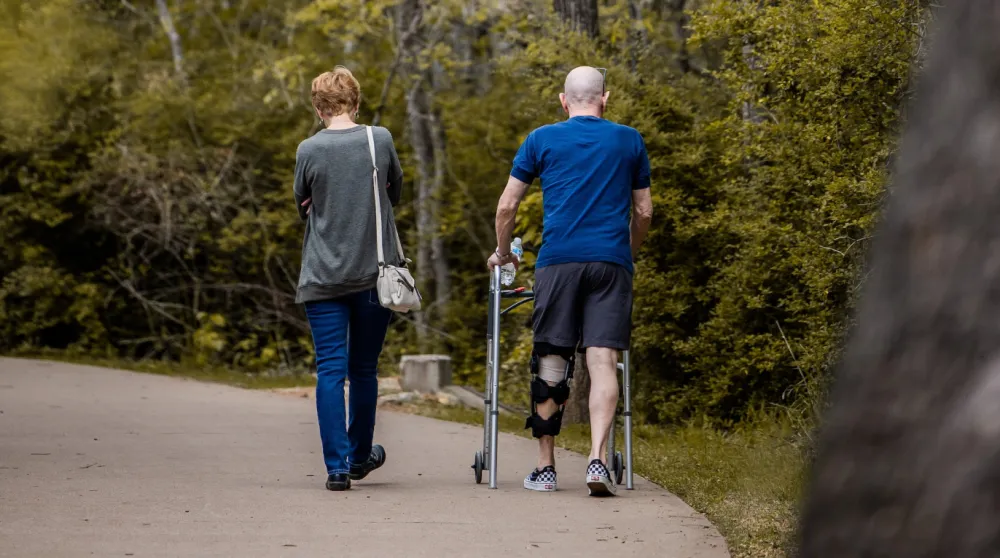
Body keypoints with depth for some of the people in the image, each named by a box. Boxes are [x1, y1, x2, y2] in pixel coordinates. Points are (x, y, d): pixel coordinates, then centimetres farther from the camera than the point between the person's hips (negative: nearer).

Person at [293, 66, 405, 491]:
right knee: (364, 369, 14)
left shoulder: (309, 150, -6)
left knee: (330, 370, 0)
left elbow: (303, 207, 8)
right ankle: (360, 455, 30)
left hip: (323, 277, -2)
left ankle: (337, 466, -6)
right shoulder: (380, 140, -3)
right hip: (374, 273, 2)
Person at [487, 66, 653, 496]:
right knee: (603, 360, -4)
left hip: (558, 261, 0)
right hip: (611, 260, 0)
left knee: (550, 362, 5)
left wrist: (502, 252, 25)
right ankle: (597, 459, -19)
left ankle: (545, 468, 10)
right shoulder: (629, 141, 12)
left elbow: (506, 206, 10)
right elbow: (643, 211, 17)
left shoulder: (542, 140, 9)